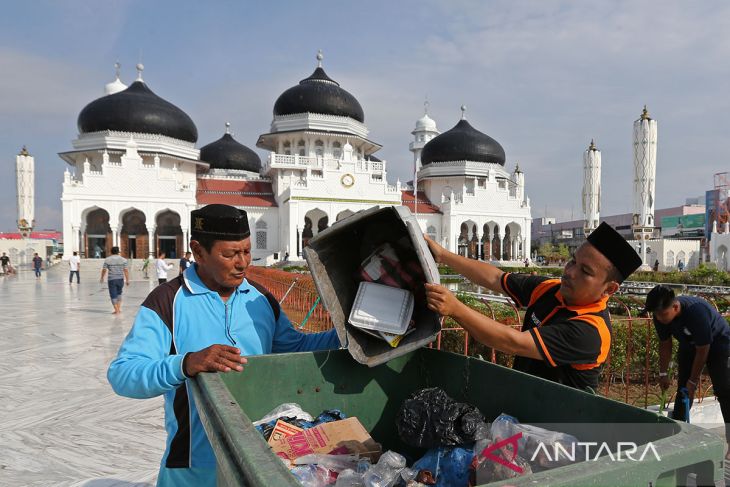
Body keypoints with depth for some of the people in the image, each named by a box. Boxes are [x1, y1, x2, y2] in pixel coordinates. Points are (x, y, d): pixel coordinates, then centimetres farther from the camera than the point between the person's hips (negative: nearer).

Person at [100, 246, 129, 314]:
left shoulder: (107, 260, -2)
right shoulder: (123, 259, 0)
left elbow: (104, 270, 1)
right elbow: (126, 270, -3)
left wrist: (102, 278, 16)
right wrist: (127, 280, 0)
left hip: (111, 280, -2)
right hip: (120, 279, 2)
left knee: (113, 295, 4)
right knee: (119, 293, 20)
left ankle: (116, 310, 1)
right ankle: (119, 308, 14)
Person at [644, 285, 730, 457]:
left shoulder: (696, 311, -40)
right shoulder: (660, 316, -22)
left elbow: (703, 350, -29)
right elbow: (665, 344, -6)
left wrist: (693, 380, -20)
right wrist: (663, 373, -4)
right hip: (689, 345, 5)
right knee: (683, 389, 4)